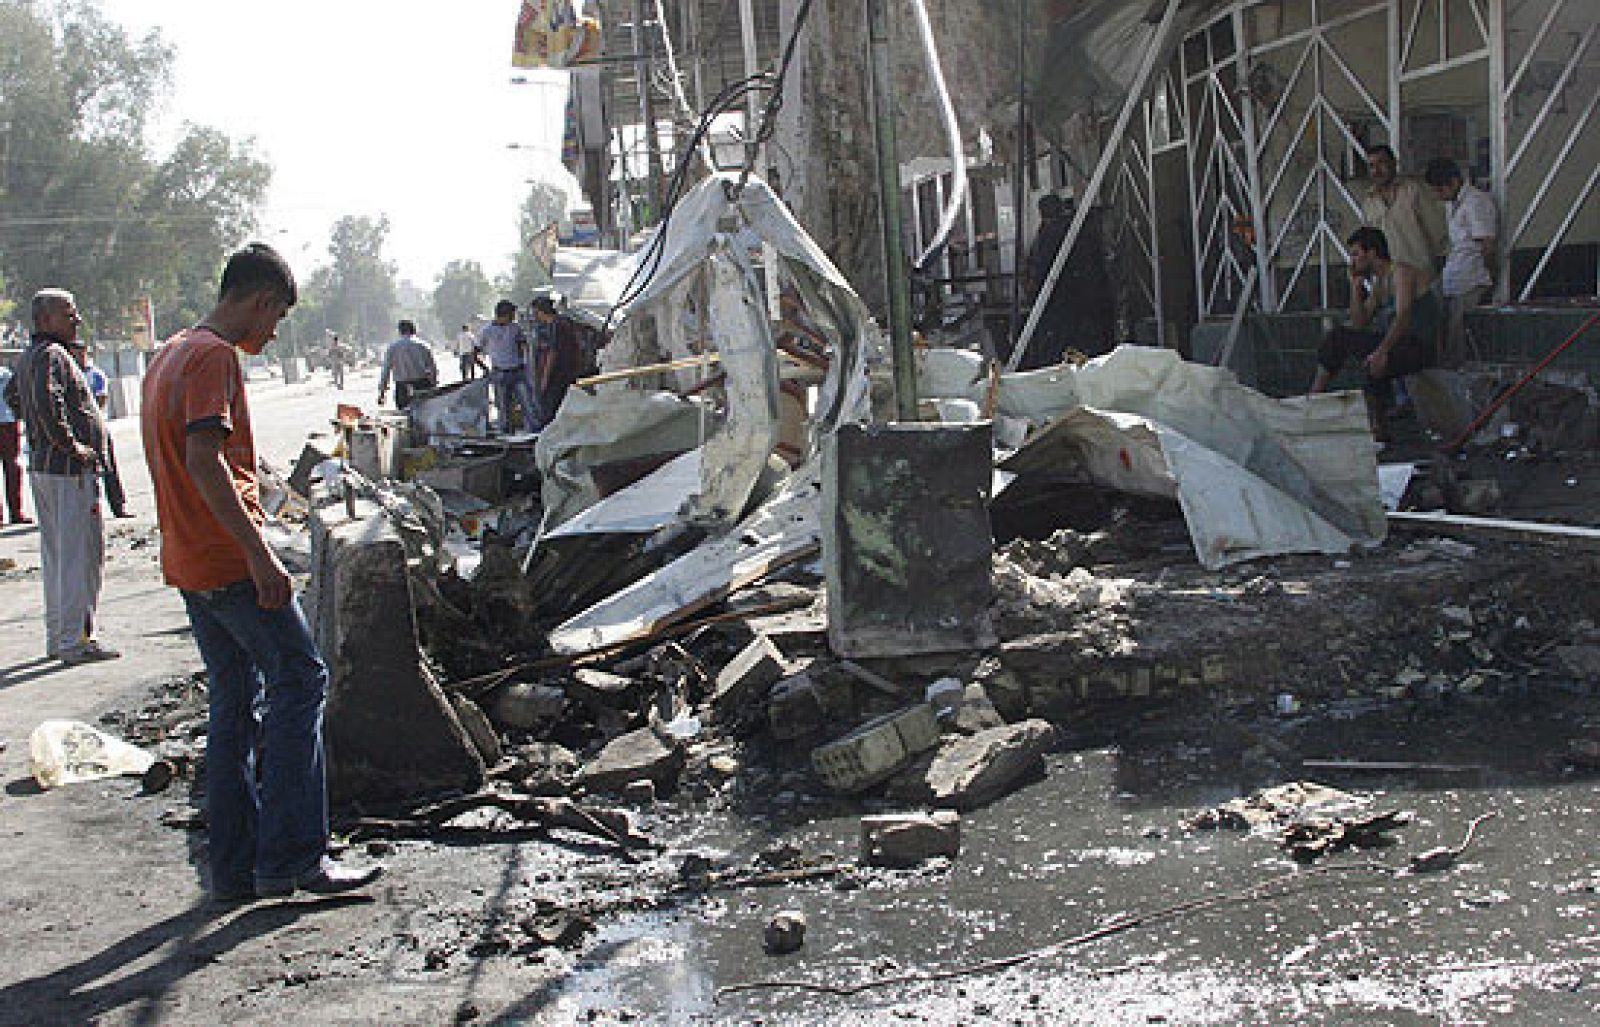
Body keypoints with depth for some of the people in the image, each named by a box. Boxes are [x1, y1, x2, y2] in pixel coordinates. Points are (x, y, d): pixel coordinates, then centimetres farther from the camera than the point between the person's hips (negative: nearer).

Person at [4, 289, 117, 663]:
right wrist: (70, 445, -24)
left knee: (55, 554, 15)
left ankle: (57, 636, 22)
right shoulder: (51, 356, -15)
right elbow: (47, 403, -31)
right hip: (70, 469, -10)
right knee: (80, 555, -6)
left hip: (42, 465, 10)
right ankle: (75, 640, -4)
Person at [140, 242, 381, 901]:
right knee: (299, 679, -5)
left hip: (188, 564, 10)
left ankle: (235, 868, 14)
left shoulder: (169, 355, 18)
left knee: (236, 701, 12)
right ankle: (290, 858, -7)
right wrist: (258, 551, -26)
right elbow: (203, 459, -24)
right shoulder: (214, 355, -13)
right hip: (231, 562, -10)